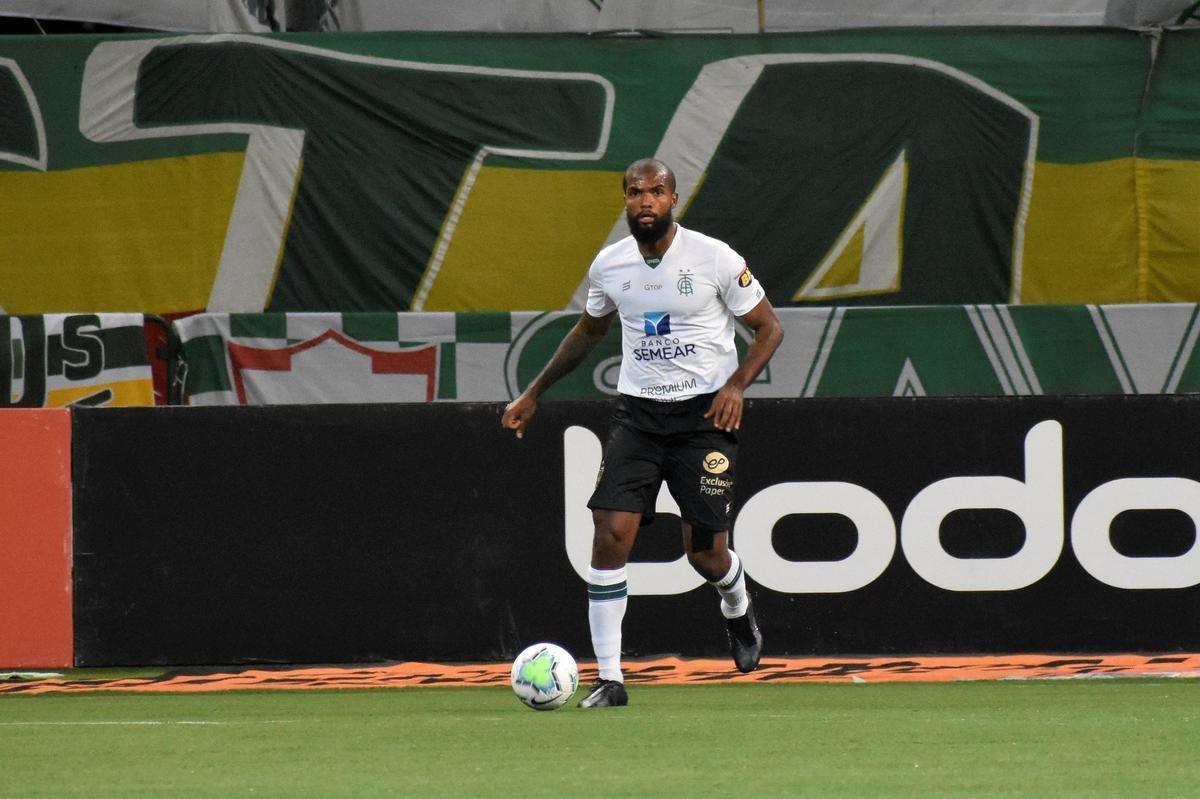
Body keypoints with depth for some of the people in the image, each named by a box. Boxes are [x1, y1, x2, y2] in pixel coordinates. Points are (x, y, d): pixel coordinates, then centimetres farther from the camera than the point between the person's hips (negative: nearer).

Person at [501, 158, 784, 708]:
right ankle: (610, 679, -10)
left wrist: (737, 383, -17)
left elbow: (768, 328, -1)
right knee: (611, 534, -14)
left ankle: (738, 610, 37)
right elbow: (588, 331, 22)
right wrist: (533, 394, 21)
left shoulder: (716, 259, -9)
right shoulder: (609, 265, 3)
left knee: (705, 552, -2)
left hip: (705, 414, -3)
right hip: (636, 411, 3)